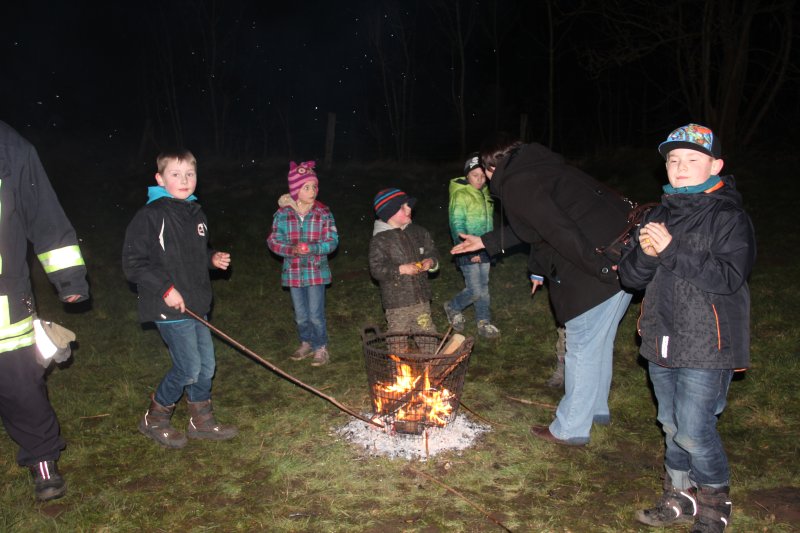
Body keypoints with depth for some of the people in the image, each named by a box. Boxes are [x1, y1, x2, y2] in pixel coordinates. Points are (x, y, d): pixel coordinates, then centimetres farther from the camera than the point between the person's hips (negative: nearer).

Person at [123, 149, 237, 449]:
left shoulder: (195, 213, 11)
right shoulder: (151, 215, -14)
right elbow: (133, 262, -14)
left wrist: (213, 259, 4)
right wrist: (165, 288, -19)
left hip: (196, 305, 8)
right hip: (169, 308, -8)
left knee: (206, 365, 12)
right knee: (189, 368, -5)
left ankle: (202, 421, 30)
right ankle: (154, 420, 18)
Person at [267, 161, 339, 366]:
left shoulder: (323, 213, -7)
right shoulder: (283, 214, -4)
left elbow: (332, 241, -6)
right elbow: (273, 241, -1)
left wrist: (312, 248, -22)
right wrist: (292, 249, -19)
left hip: (316, 270, -2)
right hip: (293, 271, 2)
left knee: (316, 314, 0)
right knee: (300, 314, 15)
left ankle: (321, 348, 19)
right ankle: (306, 343, 36)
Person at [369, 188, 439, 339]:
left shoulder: (419, 232, 6)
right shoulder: (379, 240, -10)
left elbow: (432, 252, 17)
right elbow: (376, 269, -13)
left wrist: (431, 262, -6)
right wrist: (401, 269, -23)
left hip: (421, 298, 5)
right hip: (396, 302, -5)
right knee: (399, 343, 4)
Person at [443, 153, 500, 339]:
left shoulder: (484, 193, 10)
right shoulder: (460, 195, -13)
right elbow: (457, 226, -15)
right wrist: (470, 251, -19)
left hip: (484, 249, 7)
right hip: (468, 251, -7)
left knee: (484, 287, 12)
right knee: (475, 291, -6)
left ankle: (484, 323, 23)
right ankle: (453, 307, 20)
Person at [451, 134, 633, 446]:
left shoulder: (515, 185, -11)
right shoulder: (541, 167, 19)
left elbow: (560, 230, -24)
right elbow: (527, 228, 31)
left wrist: (601, 268, -22)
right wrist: (485, 242, 36)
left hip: (601, 268, -10)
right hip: (623, 257, 10)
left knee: (582, 348, 3)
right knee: (599, 341, 23)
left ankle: (570, 429, 18)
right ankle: (596, 409, 40)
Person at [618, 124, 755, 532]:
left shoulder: (729, 218, -8)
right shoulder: (660, 215, 10)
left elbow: (730, 277, -21)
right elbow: (630, 276, 5)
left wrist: (672, 250, -26)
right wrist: (645, 253, -16)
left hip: (706, 345, -6)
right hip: (662, 341, 6)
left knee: (694, 431, -5)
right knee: (672, 425, 16)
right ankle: (679, 498, 33)